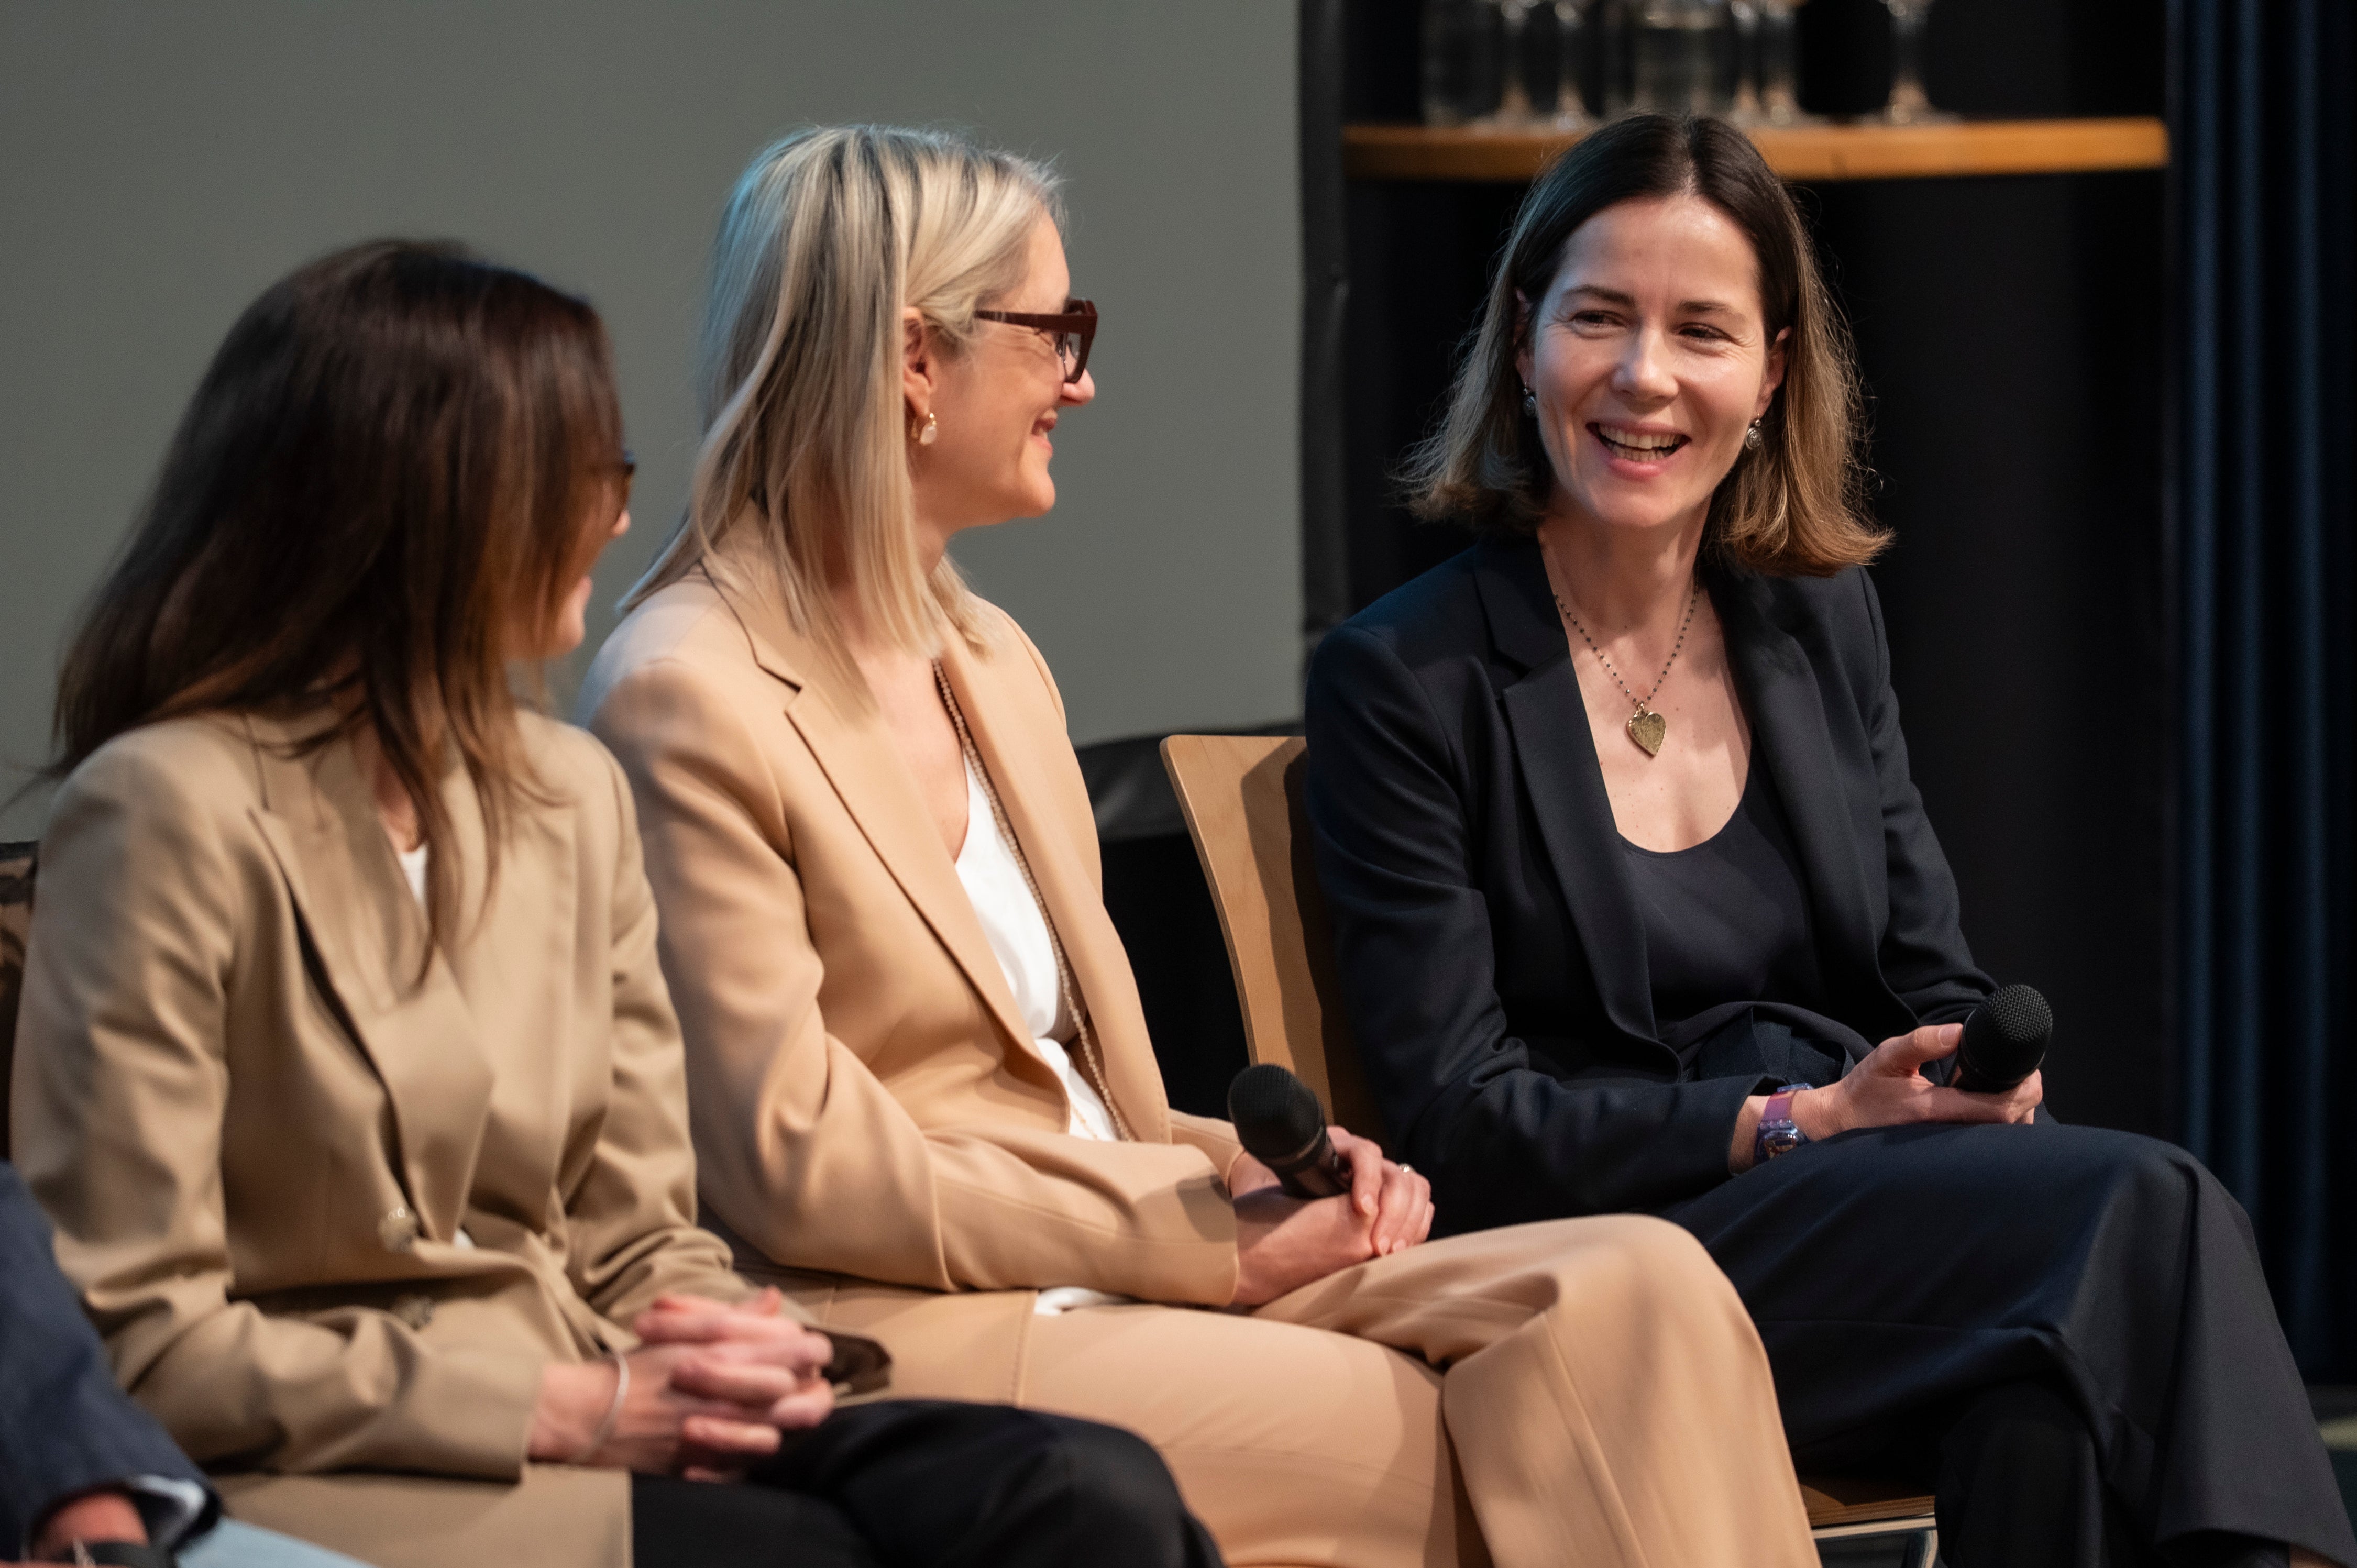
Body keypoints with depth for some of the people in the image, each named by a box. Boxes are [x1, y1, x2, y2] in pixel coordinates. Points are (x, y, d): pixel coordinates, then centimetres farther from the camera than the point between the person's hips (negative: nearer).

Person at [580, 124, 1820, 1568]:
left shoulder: (990, 662, 20)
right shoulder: (683, 700, -8)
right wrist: (1215, 1237, -11)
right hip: (908, 1333, -8)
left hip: (1110, 1276, 8)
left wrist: (1259, 1175, 0)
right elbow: (799, 1168, -13)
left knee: (1638, 1287, -18)